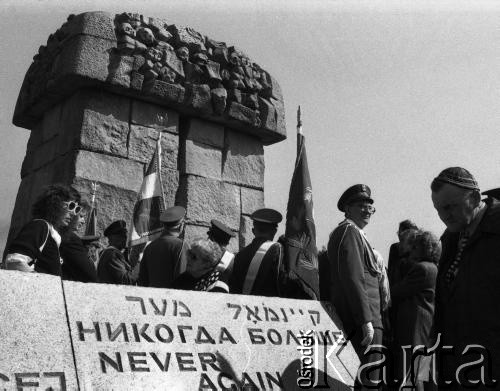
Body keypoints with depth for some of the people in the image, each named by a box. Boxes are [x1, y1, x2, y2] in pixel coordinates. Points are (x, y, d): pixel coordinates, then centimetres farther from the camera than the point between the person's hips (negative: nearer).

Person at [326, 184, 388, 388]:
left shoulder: (355, 233, 22)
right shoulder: (349, 230, -10)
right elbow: (353, 278, -20)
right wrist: (366, 320, -23)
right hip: (364, 320, -11)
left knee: (366, 376, 14)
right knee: (369, 379, -11)